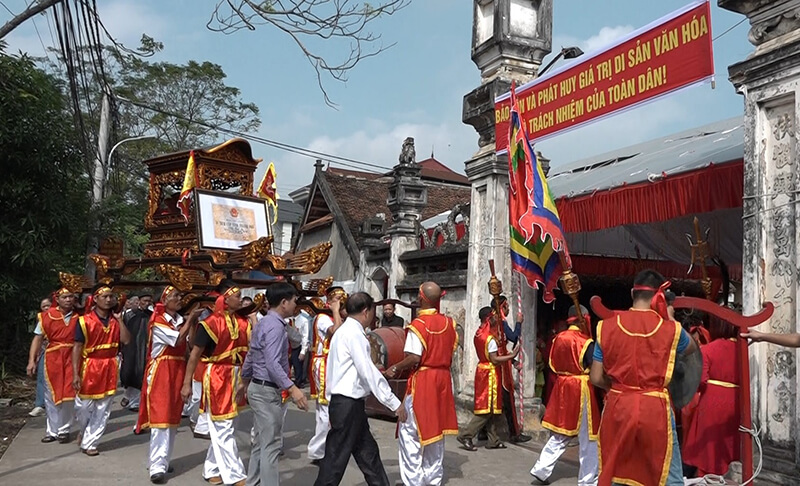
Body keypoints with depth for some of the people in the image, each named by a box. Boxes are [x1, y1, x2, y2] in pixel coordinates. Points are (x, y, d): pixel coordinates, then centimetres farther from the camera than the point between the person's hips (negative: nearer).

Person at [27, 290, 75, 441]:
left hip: (72, 359, 0)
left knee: (67, 395, 3)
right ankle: (52, 430, 23)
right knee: (51, 395, 10)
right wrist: (32, 360, -8)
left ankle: (64, 430, 17)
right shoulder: (47, 316, -2)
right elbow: (38, 339, -2)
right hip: (52, 358, 0)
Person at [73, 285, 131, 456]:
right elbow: (77, 348, -8)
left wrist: (119, 319, -8)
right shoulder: (84, 321, -5)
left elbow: (126, 340, -7)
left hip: (109, 369, 3)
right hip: (90, 367, -3)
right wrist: (75, 374, -13)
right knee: (84, 406, 3)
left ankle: (88, 443, 15)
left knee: (102, 410, 4)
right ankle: (83, 431, 34)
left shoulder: (115, 320, 7)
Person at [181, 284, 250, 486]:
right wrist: (187, 383, -11)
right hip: (216, 378, -6)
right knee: (223, 430, 2)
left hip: (236, 379, 7)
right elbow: (195, 354, -10)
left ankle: (211, 470, 31)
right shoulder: (211, 322, -12)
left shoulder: (243, 322, 5)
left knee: (221, 429, 17)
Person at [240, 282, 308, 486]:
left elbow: (250, 356, 19)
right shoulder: (275, 326, -19)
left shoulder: (263, 322, 11)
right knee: (271, 445, -4)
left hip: (258, 388, 10)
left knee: (261, 443, 18)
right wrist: (292, 389, -32)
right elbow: (272, 364, -29)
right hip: (267, 391, -10)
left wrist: (244, 382, 30)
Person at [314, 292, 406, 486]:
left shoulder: (345, 331, 14)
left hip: (349, 403, 10)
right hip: (348, 404, -10)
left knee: (367, 452, 15)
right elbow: (369, 372, -20)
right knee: (337, 457, -1)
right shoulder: (353, 333, -16)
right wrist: (395, 403, -17)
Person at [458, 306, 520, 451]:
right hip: (490, 373, -9)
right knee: (487, 408, -3)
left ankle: (493, 440, 17)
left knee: (492, 408, 13)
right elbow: (495, 360, -21)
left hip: (482, 370, 9)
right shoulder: (490, 338, -19)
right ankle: (466, 436, -2)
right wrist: (512, 355, -16)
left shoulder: (478, 334, 8)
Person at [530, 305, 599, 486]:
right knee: (587, 439, 6)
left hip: (561, 389, 6)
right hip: (581, 390, -6)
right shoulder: (586, 343, -15)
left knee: (560, 435, 17)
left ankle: (541, 469, 16)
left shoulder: (558, 338, 3)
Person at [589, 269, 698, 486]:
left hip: (618, 407, 2)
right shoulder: (670, 329, -4)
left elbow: (596, 378, -1)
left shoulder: (607, 327, -2)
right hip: (655, 409, -2)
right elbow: (693, 348, 20)